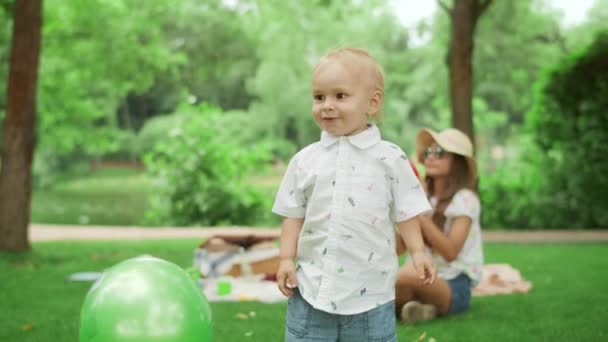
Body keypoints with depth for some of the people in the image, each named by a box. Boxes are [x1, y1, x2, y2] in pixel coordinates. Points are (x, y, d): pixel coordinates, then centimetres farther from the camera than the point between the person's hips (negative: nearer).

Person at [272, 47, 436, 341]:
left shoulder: (391, 158, -3)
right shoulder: (304, 160, 2)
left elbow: (405, 211, 2)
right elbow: (294, 214, 6)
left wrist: (417, 252, -6)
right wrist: (287, 259, -2)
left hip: (369, 288, -1)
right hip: (311, 285, 2)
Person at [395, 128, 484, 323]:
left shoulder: (464, 199, -5)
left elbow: (450, 252, -18)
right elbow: (397, 248, 7)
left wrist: (420, 215, -19)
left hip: (454, 286, -5)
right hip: (423, 279, 5)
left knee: (409, 276, -38)